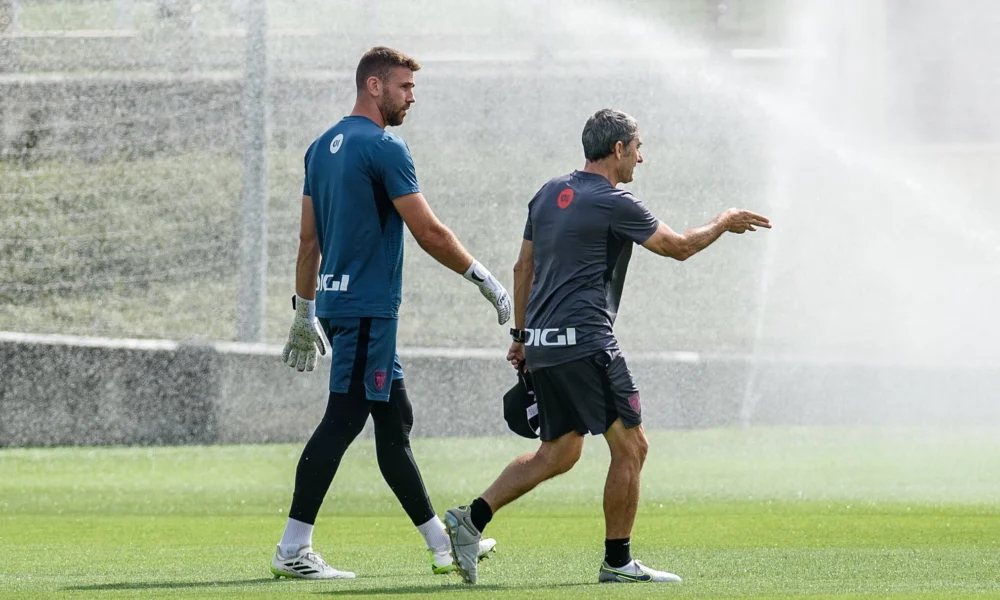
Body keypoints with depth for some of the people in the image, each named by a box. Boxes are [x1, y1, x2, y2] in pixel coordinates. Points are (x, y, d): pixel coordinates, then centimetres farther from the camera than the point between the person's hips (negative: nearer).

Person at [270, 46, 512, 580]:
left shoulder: (322, 148, 14)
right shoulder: (383, 149, -12)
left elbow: (309, 238, 18)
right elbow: (429, 234, -13)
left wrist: (305, 311, 22)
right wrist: (484, 279, -3)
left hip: (336, 301, 10)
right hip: (367, 308, -10)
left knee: (394, 420, 13)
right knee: (342, 421, -9)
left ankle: (442, 545, 19)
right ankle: (293, 551, -10)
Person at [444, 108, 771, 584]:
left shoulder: (549, 194, 14)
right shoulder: (615, 204, -9)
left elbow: (523, 268, 19)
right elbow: (680, 247, 1)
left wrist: (521, 335, 26)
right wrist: (724, 223, 19)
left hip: (542, 346, 9)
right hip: (585, 343, -9)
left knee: (558, 453, 15)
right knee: (630, 447, 0)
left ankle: (471, 518, 3)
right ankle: (617, 561, 3)